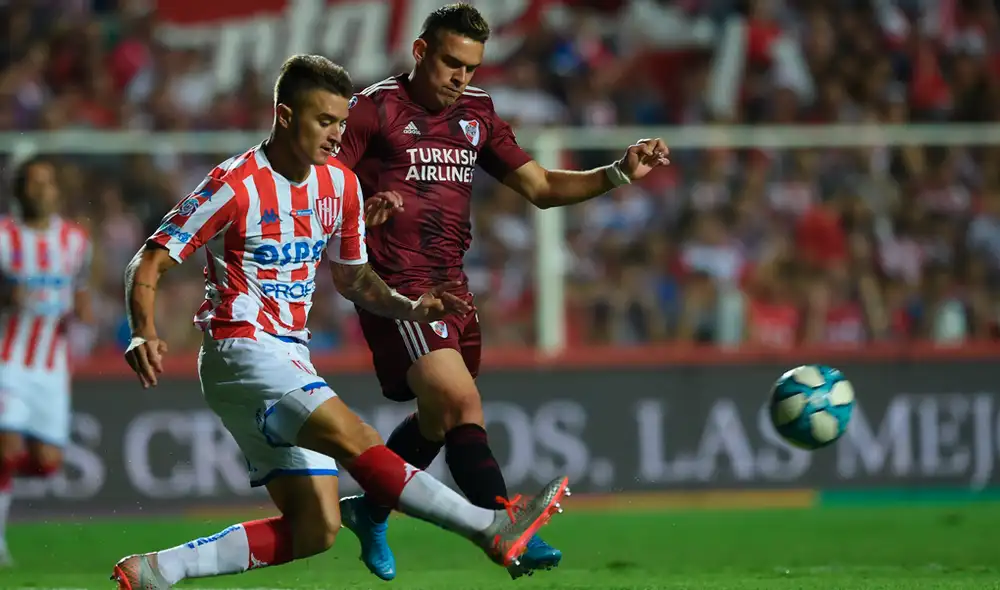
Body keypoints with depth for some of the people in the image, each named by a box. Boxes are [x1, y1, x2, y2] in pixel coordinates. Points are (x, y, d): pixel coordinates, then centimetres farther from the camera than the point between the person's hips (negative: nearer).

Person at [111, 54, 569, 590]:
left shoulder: (340, 184, 8)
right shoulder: (236, 186, -14)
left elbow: (351, 278, 22)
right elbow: (148, 264, -12)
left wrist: (409, 308, 3)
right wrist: (143, 335, -30)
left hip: (289, 362, 8)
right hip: (242, 351, -8)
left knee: (314, 530, -1)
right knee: (359, 442, -25)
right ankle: (494, 529, -24)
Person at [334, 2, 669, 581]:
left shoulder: (476, 113, 13)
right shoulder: (375, 108, -7)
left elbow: (540, 187, 15)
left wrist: (619, 173, 2)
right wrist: (362, 209, -31)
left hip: (451, 286, 8)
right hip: (397, 286, -8)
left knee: (440, 417, 16)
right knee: (461, 404, -19)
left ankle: (369, 510, 38)